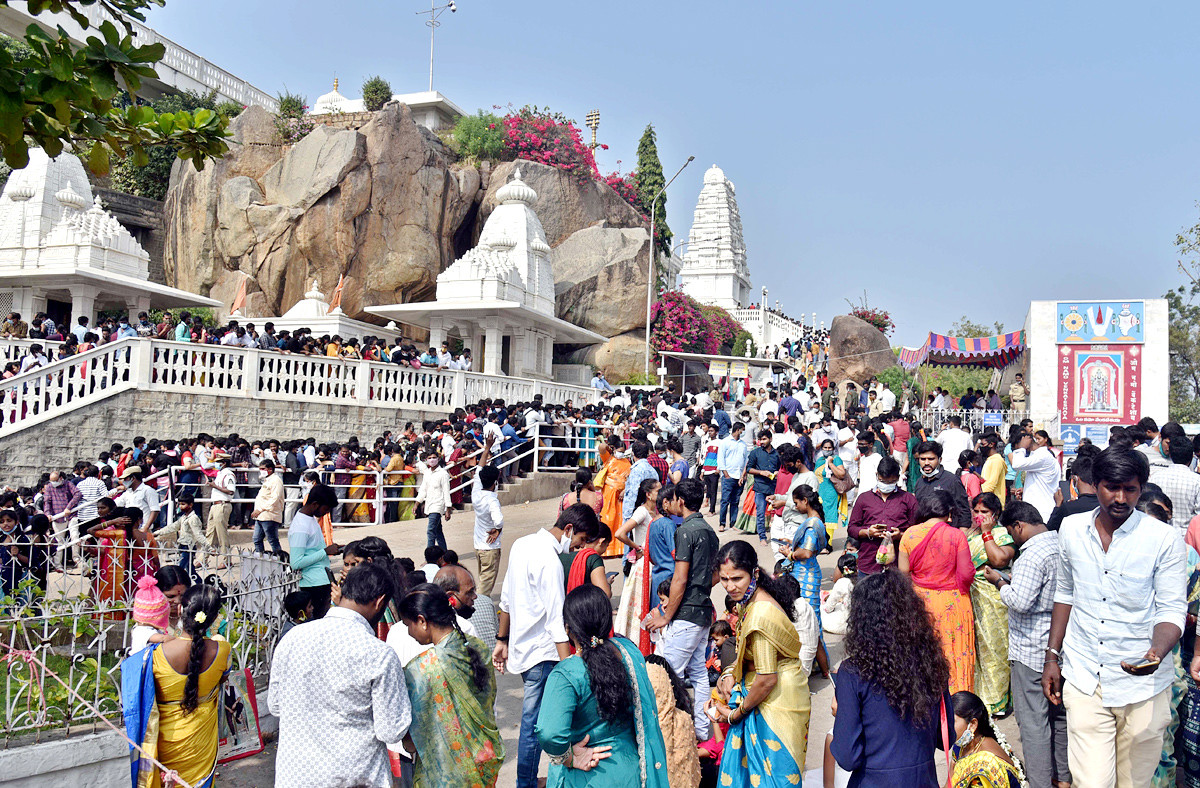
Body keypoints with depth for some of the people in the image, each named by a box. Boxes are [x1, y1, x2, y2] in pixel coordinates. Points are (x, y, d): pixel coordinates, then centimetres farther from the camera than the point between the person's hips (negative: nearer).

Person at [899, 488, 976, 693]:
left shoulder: (910, 534, -7)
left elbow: (903, 571, -3)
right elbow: (966, 574, -14)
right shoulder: (956, 535, -14)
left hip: (921, 600, 2)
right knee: (955, 653, 11)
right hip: (951, 602, -2)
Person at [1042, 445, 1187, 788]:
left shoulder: (1165, 538, -7)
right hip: (1084, 680, 2)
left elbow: (1171, 610, -6)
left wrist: (1157, 653, -26)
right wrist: (1052, 657, 12)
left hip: (1141, 685, -1)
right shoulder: (1071, 529, 3)